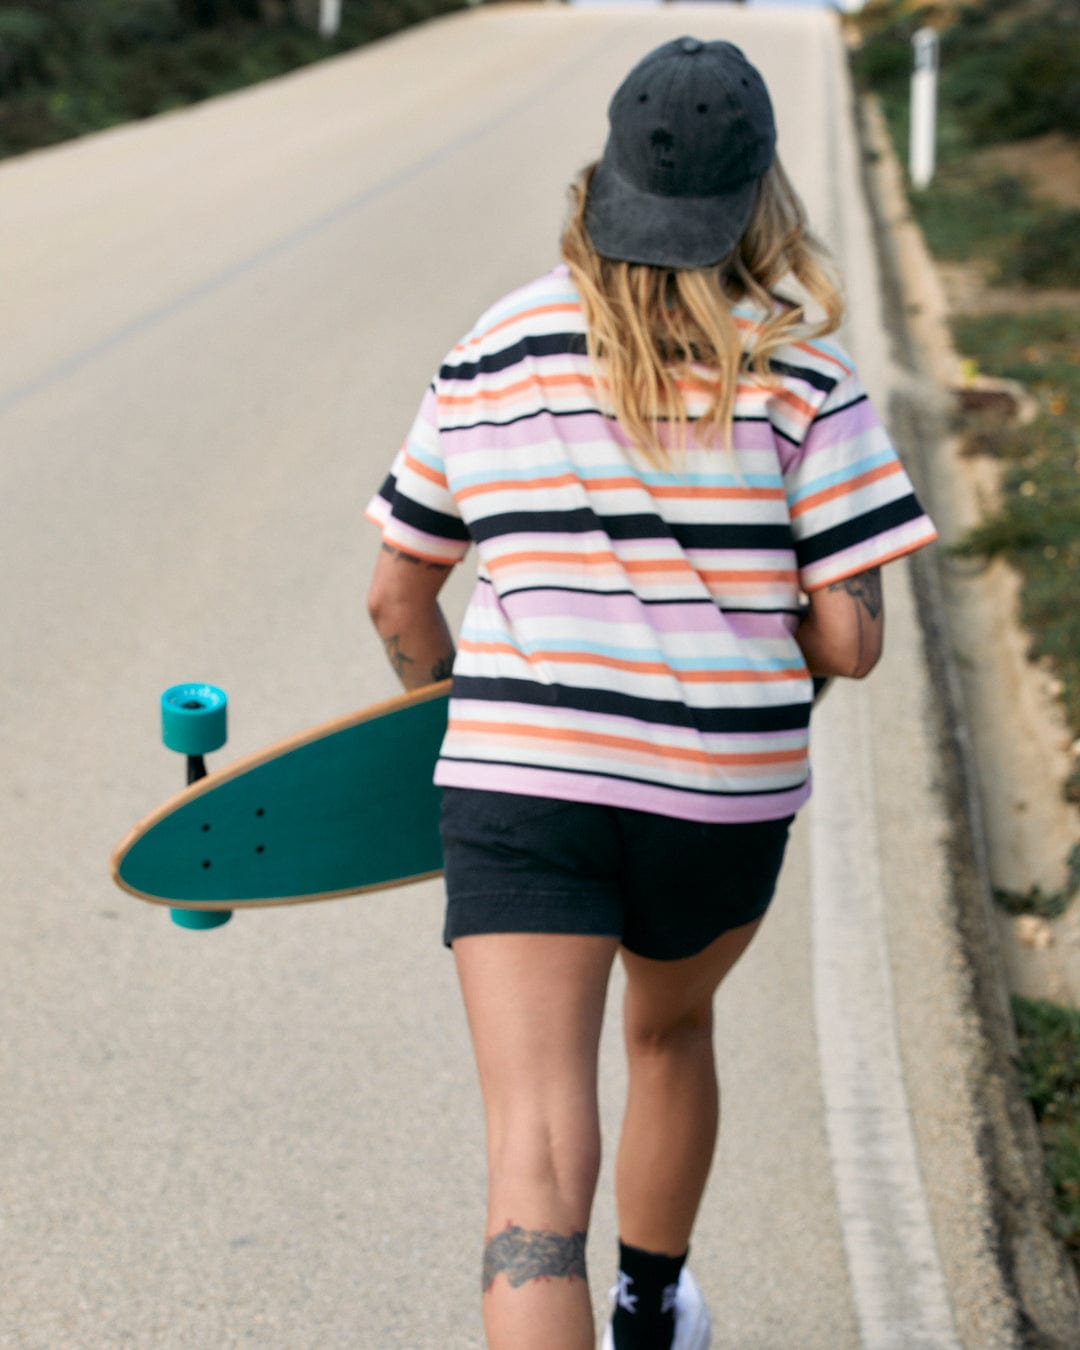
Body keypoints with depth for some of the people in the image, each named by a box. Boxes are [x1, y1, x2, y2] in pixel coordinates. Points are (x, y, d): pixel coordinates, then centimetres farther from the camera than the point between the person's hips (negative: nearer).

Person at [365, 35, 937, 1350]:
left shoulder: (494, 353, 2)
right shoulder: (801, 376, -6)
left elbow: (398, 597, 10)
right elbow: (849, 639, -9)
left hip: (520, 791, -1)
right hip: (725, 798, 1)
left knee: (537, 1153, -6)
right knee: (672, 1028, 30)